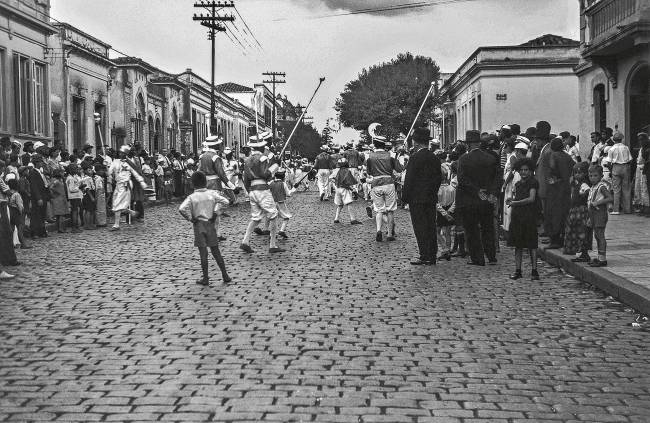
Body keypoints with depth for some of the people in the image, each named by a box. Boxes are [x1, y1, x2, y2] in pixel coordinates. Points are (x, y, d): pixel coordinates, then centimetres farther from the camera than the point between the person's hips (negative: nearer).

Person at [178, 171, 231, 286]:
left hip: (198, 226, -2)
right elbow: (225, 201, -9)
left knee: (203, 253, 3)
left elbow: (181, 209, -21)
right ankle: (225, 276, 13)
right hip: (210, 224, 2)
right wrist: (216, 211, -3)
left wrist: (190, 218, -8)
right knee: (216, 251, 11)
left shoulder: (192, 197, -8)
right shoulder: (212, 193, -1)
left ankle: (205, 278, 5)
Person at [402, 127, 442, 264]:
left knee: (420, 228, -4)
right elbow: (439, 178, 14)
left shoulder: (415, 157, -13)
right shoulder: (434, 158, 9)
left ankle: (425, 256, -5)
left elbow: (409, 180, -14)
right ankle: (432, 255, 13)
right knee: (431, 227, 10)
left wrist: (405, 197, -7)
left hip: (417, 199, -7)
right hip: (431, 199, 7)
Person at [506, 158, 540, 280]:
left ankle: (534, 270, -1)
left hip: (530, 216, -6)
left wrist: (515, 202, -12)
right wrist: (511, 200, 2)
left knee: (532, 244, -4)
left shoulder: (533, 182, -3)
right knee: (518, 244, 6)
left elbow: (531, 199, -13)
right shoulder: (518, 184, 16)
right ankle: (518, 270, 10)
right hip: (517, 216, 6)